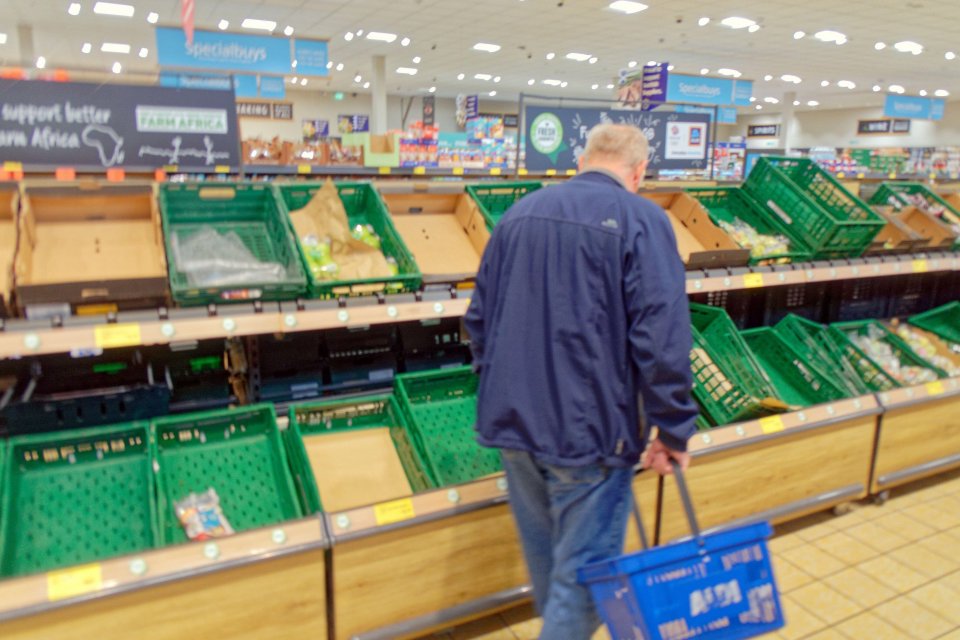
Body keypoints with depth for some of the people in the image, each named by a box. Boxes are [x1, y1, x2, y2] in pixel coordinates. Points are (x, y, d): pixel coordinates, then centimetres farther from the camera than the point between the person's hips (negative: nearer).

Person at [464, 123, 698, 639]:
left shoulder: (520, 213, 10)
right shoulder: (641, 220, -8)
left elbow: (478, 318, 13)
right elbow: (661, 339, -17)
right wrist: (673, 431, -7)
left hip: (512, 421, 7)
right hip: (589, 429, -6)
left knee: (545, 558, 24)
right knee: (584, 571, 9)